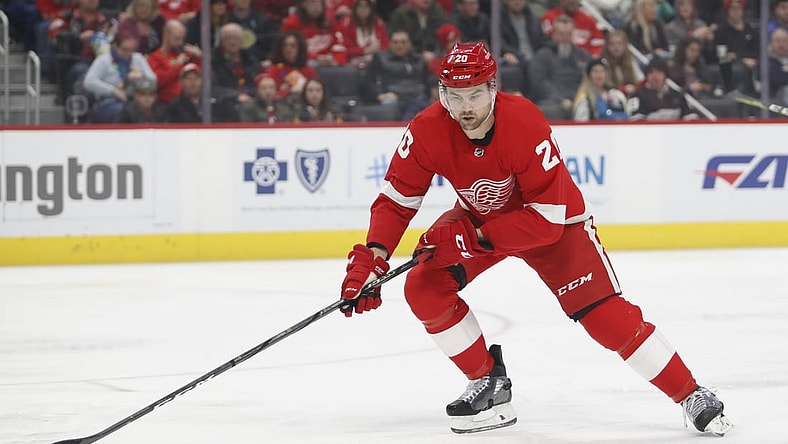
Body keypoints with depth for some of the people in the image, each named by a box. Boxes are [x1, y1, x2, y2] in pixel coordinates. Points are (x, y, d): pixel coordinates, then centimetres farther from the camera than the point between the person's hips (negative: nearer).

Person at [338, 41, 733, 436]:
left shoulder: (526, 126, -36)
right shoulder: (427, 131, -25)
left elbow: (546, 220, -35)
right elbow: (396, 200, -16)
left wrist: (474, 239, -39)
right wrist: (371, 258, -31)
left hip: (555, 221, -4)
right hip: (477, 215, 5)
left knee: (605, 315, -15)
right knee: (423, 288, -15)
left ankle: (692, 396, -4)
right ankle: (489, 382, 4)